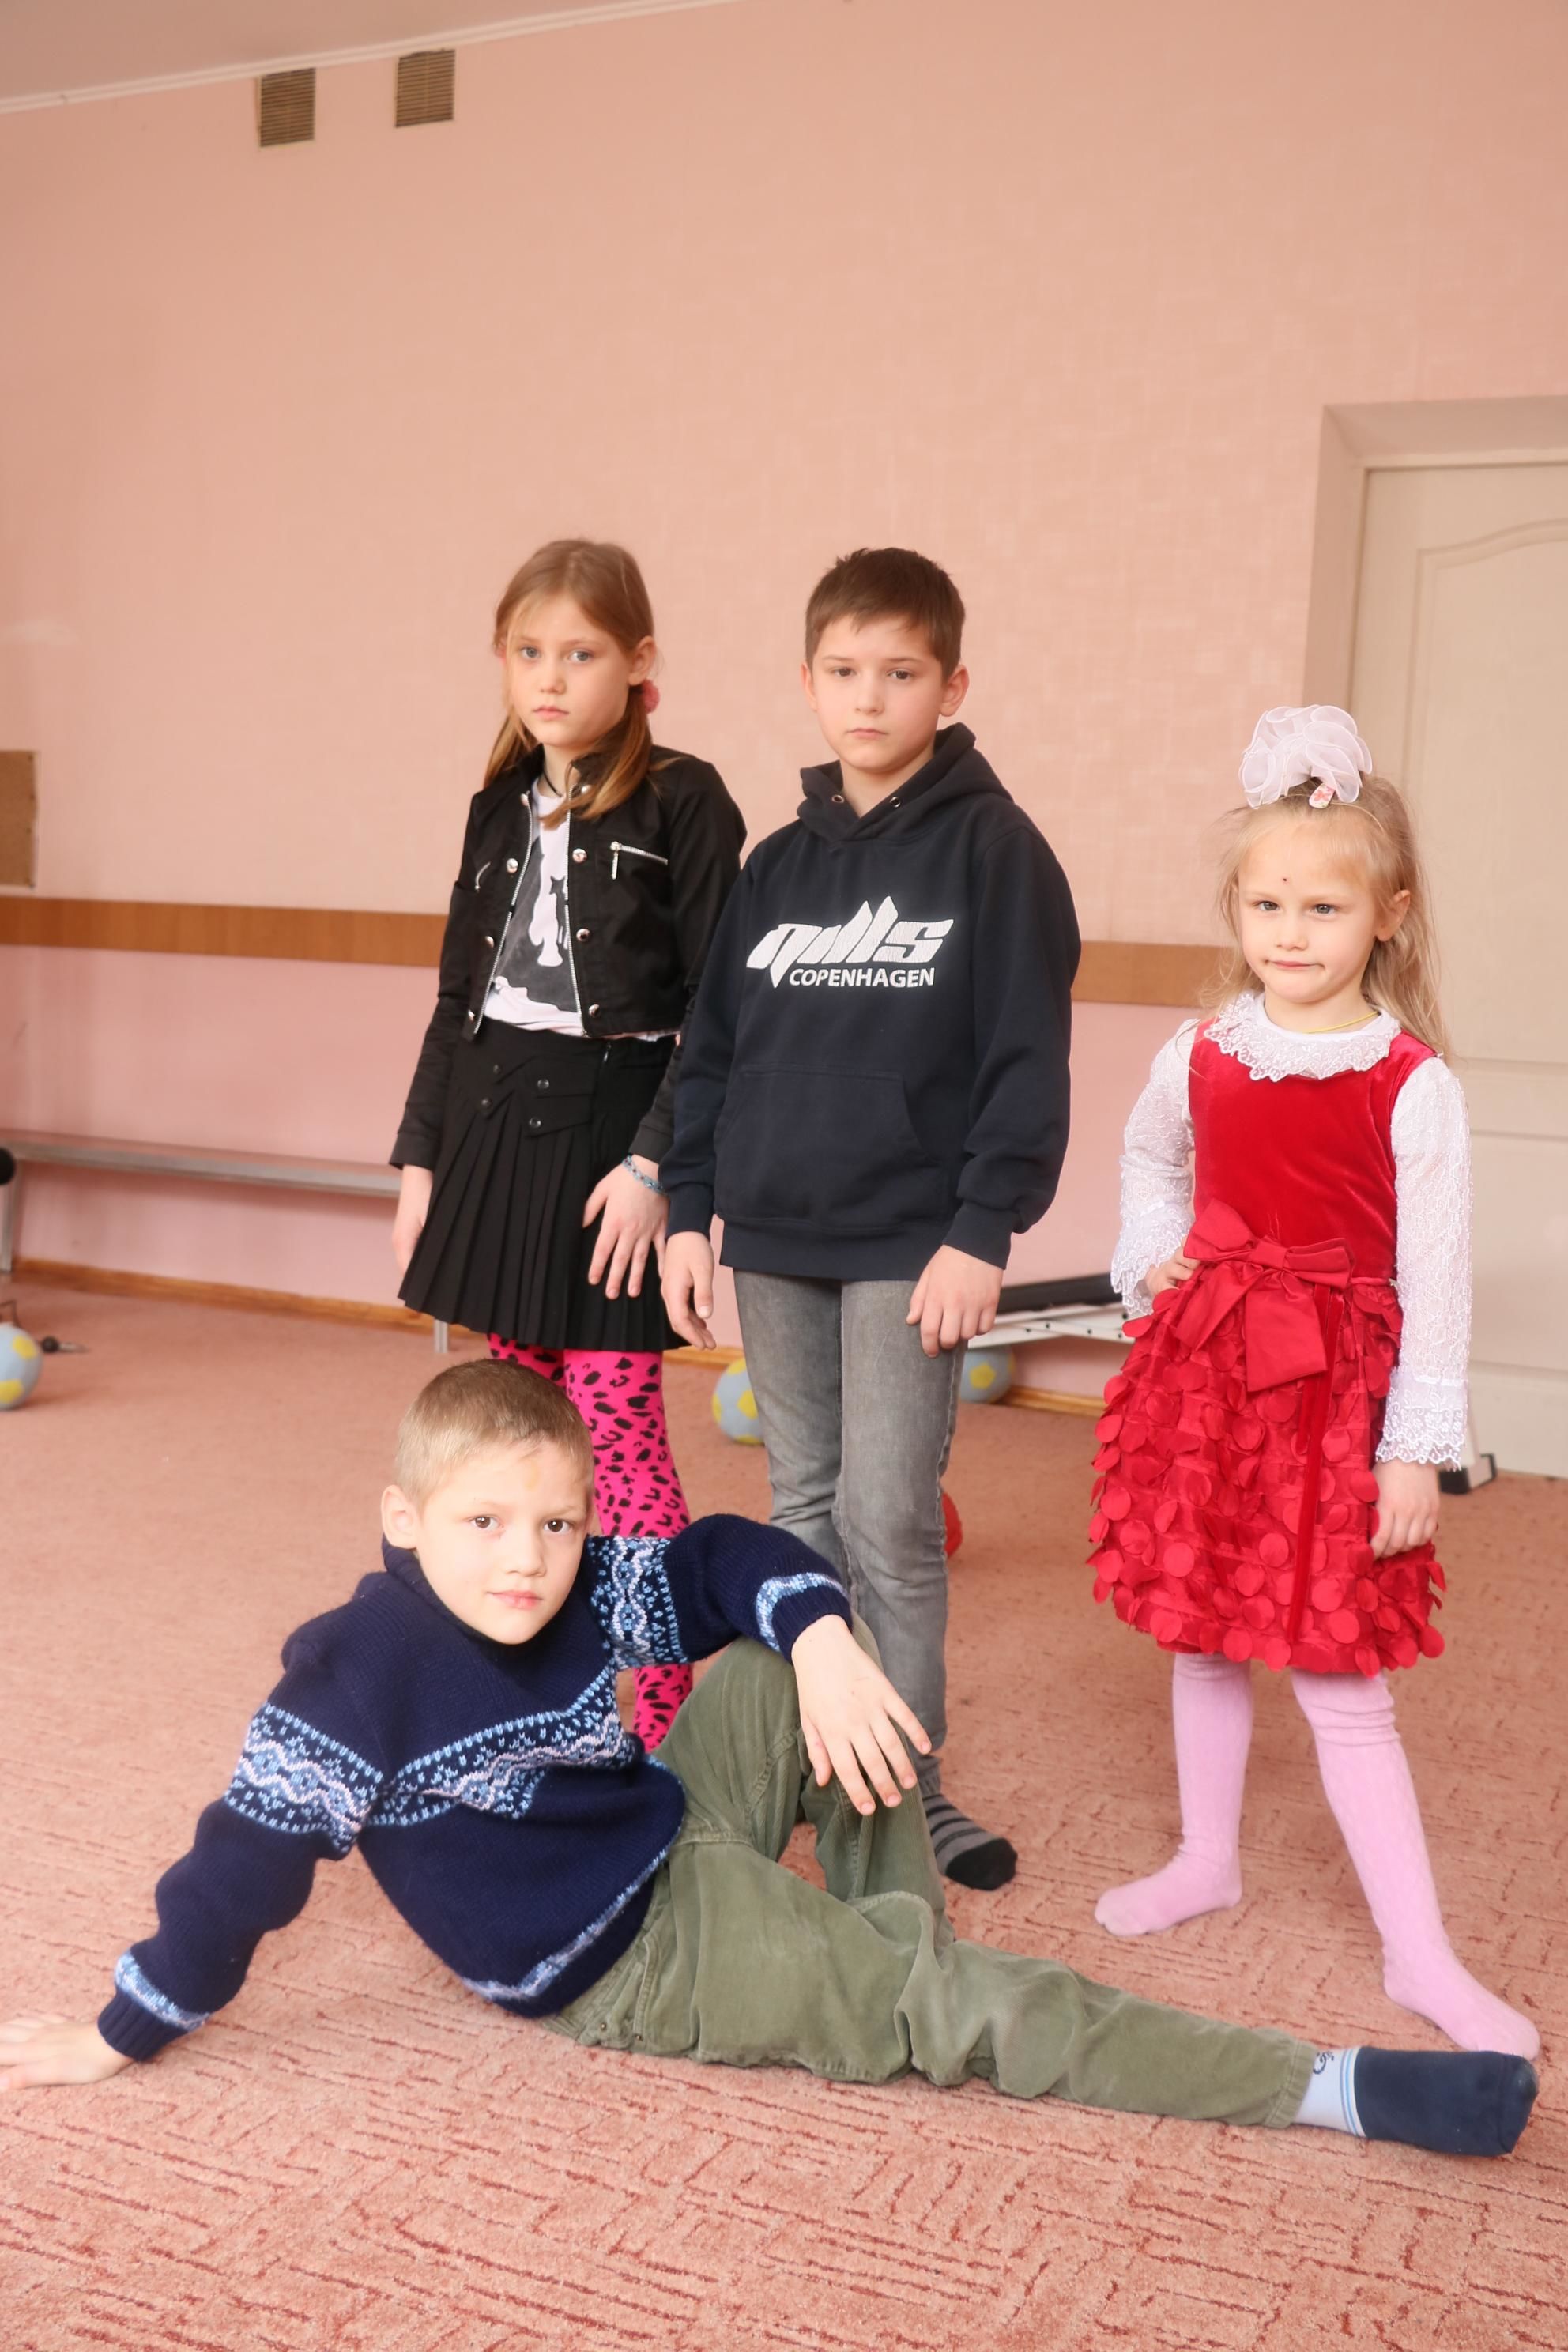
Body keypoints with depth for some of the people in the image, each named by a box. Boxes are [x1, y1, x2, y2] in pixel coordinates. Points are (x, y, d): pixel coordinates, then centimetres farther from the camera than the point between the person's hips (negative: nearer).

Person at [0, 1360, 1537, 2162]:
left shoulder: (589, 1590, -6)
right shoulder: (365, 1672, -25)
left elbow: (729, 1557, 3)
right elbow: (252, 1852, -19)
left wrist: (823, 1645, -17)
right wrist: (127, 2035, -13)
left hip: (679, 1838, 8)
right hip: (629, 1966, -8)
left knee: (778, 1666, 1)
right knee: (963, 2011, -14)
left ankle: (887, 1931, 6)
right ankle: (1332, 2090, -14)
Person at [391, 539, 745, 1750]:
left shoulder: (684, 803, -7)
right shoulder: (501, 807, 12)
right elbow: (461, 995, 16)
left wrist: (655, 1164, -17)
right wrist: (422, 1153, 12)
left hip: (609, 1132, -6)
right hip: (495, 1129, 6)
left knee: (620, 1430, -6)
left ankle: (663, 1724, 4)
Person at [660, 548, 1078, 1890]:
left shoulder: (992, 848, -4)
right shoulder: (780, 862, 11)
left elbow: (1027, 1060, -9)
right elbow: (713, 1047, 12)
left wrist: (983, 1231, -14)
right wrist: (690, 1212, 7)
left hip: (911, 1244, -5)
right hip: (773, 1238, 5)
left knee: (887, 1521, -3)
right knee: (804, 1509, 13)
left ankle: (906, 1785, 12)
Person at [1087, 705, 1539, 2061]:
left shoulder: (1412, 1084, -12)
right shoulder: (1200, 1057, 2)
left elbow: (1435, 1276, -11)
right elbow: (1149, 1161, 24)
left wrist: (1418, 1448, -11)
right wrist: (1151, 1262, 8)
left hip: (1334, 1389, -5)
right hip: (1203, 1368, 5)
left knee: (1343, 1678, -3)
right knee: (1202, 1633, 16)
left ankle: (1422, 1959, 9)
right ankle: (1209, 1860, 36)